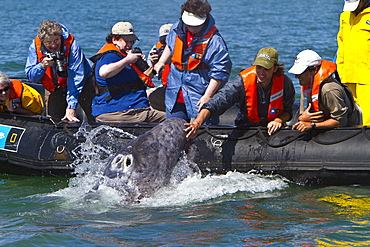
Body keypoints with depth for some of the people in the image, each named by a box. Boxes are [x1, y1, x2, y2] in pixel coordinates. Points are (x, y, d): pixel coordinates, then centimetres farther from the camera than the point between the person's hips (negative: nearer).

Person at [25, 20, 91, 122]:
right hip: (53, 91, 3)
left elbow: (76, 78, -33)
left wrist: (71, 108, -40)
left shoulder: (71, 44, -28)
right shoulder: (35, 47, -17)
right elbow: (30, 76, -15)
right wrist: (42, 66, -37)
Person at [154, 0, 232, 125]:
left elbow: (219, 72, -16)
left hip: (200, 100, -6)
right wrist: (161, 62, 14)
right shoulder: (177, 29, 3)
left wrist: (207, 96, -19)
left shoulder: (214, 40, -17)